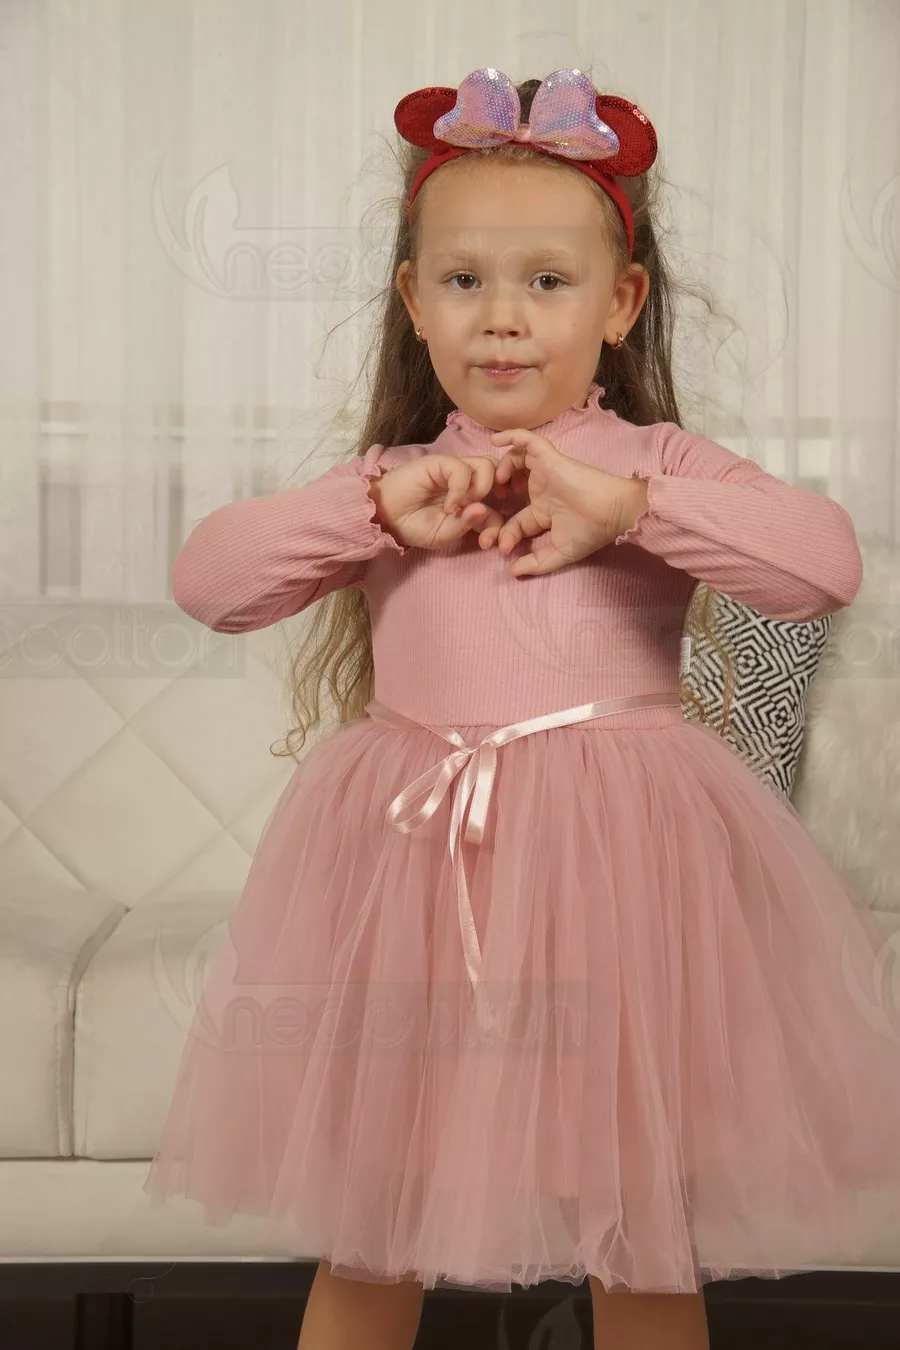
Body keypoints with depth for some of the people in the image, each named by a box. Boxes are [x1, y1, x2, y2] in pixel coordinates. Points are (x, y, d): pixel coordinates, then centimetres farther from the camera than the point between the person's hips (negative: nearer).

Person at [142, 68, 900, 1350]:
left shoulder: (658, 466, 1)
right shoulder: (387, 485, 8)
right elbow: (204, 575, 1)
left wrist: (622, 503, -19)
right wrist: (384, 508, -10)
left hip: (614, 869, -2)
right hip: (412, 868, 2)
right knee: (364, 1247, 16)